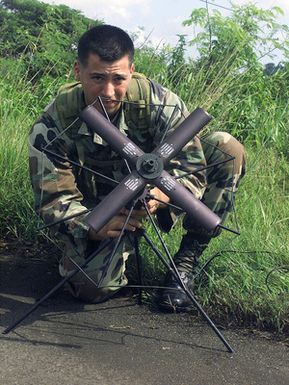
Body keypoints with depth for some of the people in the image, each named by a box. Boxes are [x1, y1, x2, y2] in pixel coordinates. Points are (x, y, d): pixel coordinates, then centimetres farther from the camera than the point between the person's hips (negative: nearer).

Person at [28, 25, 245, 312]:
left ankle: (187, 259, -12)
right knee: (93, 287, -29)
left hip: (153, 186, 2)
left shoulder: (159, 102, -24)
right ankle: (124, 244, 10)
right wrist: (92, 226, -44)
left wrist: (161, 195, -48)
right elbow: (53, 198, -22)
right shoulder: (51, 126, -24)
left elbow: (192, 169, -25)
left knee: (227, 149, -22)